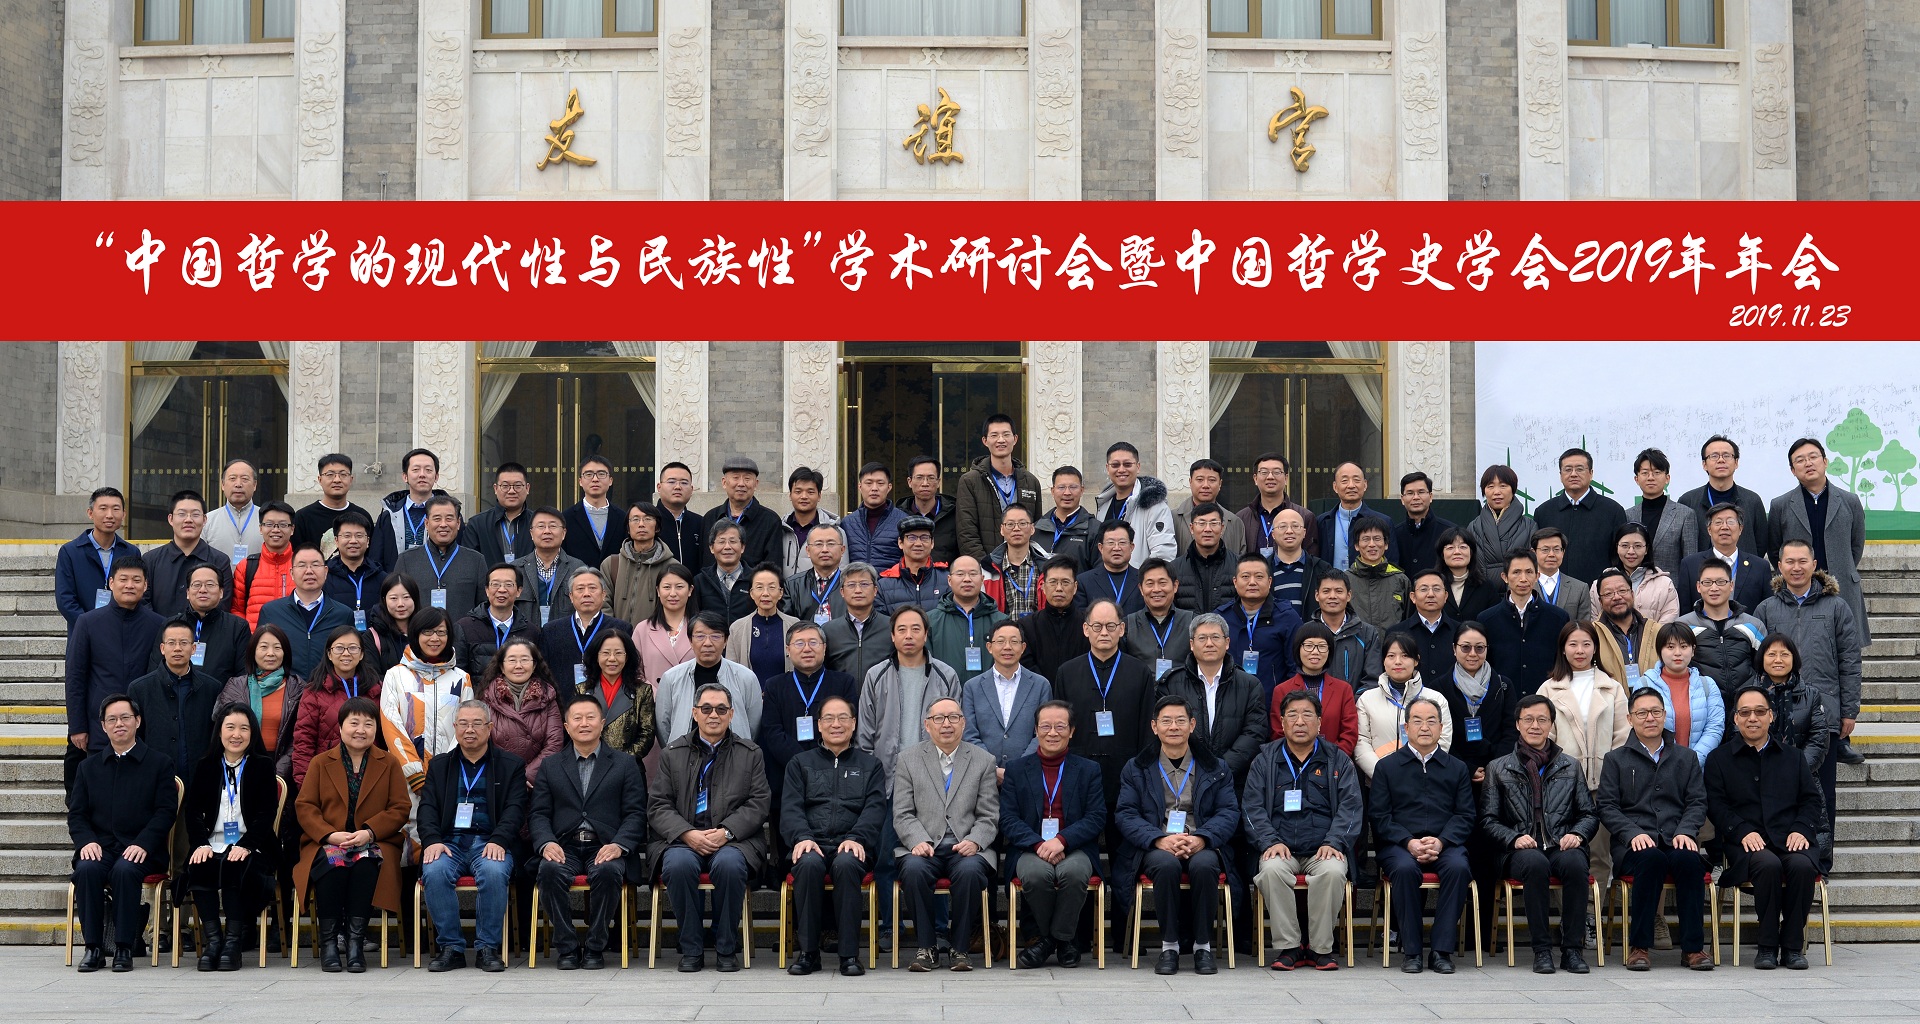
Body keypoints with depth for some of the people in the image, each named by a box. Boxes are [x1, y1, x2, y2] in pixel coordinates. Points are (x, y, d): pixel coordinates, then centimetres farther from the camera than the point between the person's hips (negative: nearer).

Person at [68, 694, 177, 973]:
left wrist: (142, 844, -16)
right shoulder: (89, 766, 18)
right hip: (99, 847, 3)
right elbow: (76, 813, 12)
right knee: (87, 869, -30)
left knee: (125, 870, -34)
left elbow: (165, 811, -1)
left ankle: (124, 948, -26)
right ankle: (93, 947, -22)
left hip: (140, 849, -3)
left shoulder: (160, 763, 8)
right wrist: (87, 841, -9)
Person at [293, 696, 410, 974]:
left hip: (374, 843, 0)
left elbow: (401, 808, 4)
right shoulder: (320, 763, 14)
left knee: (365, 864, -35)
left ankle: (355, 939, -30)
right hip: (327, 844, 0)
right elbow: (304, 806, 5)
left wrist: (369, 832, -13)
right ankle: (329, 941, -25)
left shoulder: (389, 764, 13)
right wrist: (330, 835, -13)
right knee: (331, 864, -34)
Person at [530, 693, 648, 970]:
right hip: (564, 848, 1)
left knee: (608, 872, -34)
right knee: (549, 871, -32)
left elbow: (636, 813, 4)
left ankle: (595, 948, -18)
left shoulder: (625, 764, 13)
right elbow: (538, 813, 10)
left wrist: (619, 845, -15)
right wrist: (546, 843, -12)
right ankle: (566, 947, -17)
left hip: (606, 847, -1)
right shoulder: (550, 766, 18)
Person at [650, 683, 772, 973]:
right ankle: (691, 949, -16)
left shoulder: (750, 753, 13)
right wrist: (688, 834, -13)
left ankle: (726, 949, -15)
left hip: (732, 840, -1)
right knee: (679, 864, -33)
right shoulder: (672, 753, 14)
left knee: (729, 864, -35)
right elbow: (658, 806, 6)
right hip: (683, 840, 1)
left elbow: (759, 804, 4)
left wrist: (726, 832, -13)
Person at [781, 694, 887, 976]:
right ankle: (808, 952, -24)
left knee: (846, 864, -36)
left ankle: (850, 954, -30)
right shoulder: (800, 763, 22)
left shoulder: (870, 765, 20)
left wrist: (855, 838, -15)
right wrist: (802, 837, -14)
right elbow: (790, 808, 8)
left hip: (851, 845, -1)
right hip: (812, 844, 1)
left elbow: (875, 808, 5)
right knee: (809, 863, -35)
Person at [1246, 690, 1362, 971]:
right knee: (1272, 870, -33)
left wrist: (1334, 843, -11)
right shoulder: (1265, 760, 14)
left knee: (1333, 872, -33)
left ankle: (1320, 948, -18)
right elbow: (1252, 807, 6)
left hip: (1322, 850, 0)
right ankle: (1287, 946, -20)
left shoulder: (1338, 760, 14)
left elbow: (1350, 807, 5)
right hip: (1280, 849, 0)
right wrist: (1270, 841, -11)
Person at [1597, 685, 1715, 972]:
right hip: (1633, 843, -1)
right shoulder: (1615, 759, 15)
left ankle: (1693, 946, -27)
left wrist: (1686, 832, -9)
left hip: (1677, 841, 1)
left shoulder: (1686, 759, 21)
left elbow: (1698, 802, 11)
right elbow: (1606, 806, 5)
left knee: (1689, 859, -34)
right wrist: (1634, 833, -12)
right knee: (1651, 859, -36)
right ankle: (1639, 946, -28)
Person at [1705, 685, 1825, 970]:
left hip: (1790, 840, 2)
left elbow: (1811, 799, 14)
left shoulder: (1792, 757, 23)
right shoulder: (1720, 760, 15)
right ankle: (1767, 945, -22)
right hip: (1748, 843, -2)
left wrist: (1802, 829, -5)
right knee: (1768, 864, -36)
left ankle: (1792, 946, -18)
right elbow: (1716, 805, 4)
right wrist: (1743, 832, -13)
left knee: (1803, 865, -33)